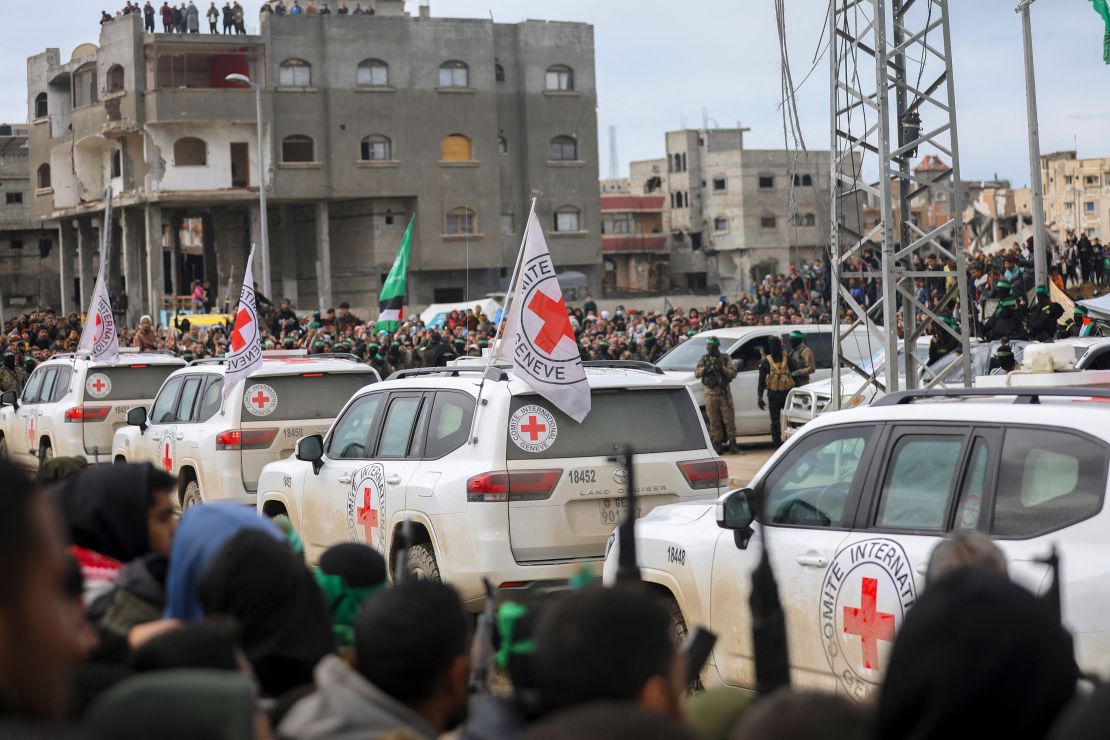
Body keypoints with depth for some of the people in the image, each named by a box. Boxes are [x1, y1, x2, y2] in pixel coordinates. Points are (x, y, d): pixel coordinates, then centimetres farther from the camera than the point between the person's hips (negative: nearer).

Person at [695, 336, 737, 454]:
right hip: (710, 394, 1)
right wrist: (705, 368, -18)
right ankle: (717, 444, 6)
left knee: (729, 419, -3)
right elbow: (696, 374, -1)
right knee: (714, 421, 2)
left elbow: (733, 373, -4)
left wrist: (722, 368, -18)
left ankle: (732, 442, 1)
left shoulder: (725, 359, 6)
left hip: (724, 393, -1)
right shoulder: (704, 359, 9)